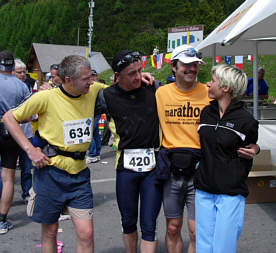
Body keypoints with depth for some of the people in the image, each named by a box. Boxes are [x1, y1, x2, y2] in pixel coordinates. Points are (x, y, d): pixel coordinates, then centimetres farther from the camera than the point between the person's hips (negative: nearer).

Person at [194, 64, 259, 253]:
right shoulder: (206, 113, 7)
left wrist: (236, 183, 2)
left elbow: (247, 156, 3)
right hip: (204, 191, 5)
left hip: (230, 194, -5)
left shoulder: (245, 120, -8)